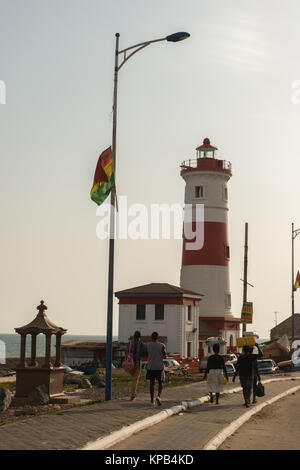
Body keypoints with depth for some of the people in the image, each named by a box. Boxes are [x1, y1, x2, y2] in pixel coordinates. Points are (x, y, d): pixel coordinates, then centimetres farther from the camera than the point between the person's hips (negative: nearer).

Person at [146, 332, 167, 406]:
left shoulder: (147, 345, -3)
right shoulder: (162, 346, -6)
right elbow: (165, 356, -5)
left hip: (151, 367, 1)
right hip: (159, 367, -1)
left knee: (152, 383, 9)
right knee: (160, 383, 10)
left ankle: (152, 401, 7)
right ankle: (158, 396, -14)